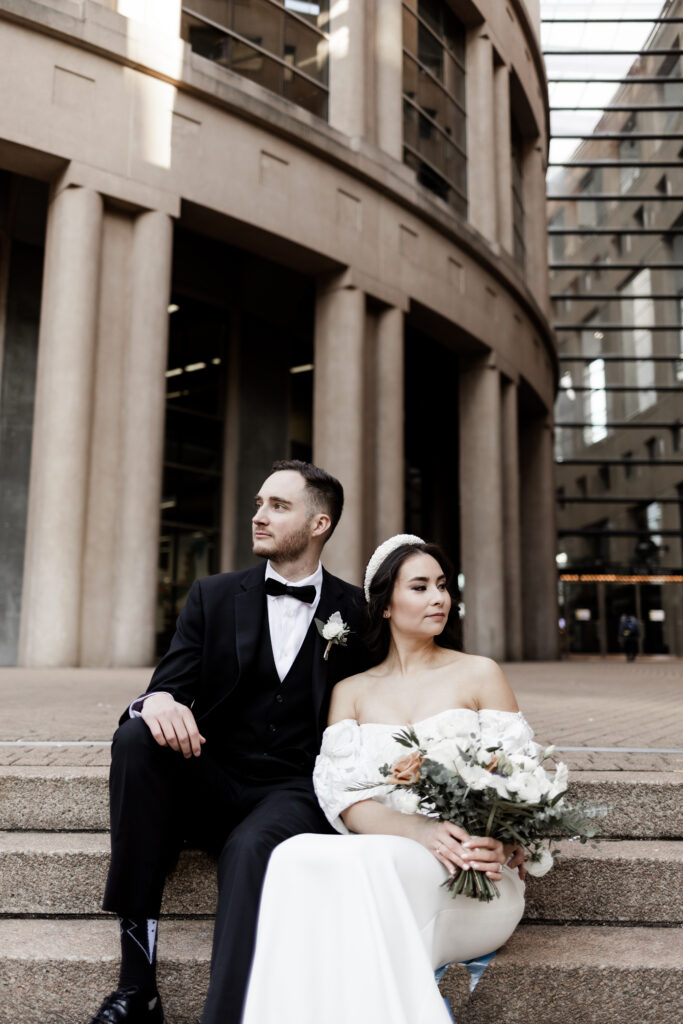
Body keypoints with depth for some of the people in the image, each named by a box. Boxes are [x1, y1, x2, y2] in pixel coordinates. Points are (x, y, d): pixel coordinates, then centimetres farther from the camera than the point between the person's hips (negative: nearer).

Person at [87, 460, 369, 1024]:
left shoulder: (356, 611, 4)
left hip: (295, 793, -2)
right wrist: (157, 701, -26)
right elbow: (172, 685, -1)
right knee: (136, 737, -27)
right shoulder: (214, 596, 7)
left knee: (251, 845, -36)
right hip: (212, 784, 3)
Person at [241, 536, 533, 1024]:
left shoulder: (479, 674, 10)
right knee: (297, 858, -32)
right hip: (373, 857, 2)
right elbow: (344, 798, 3)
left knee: (370, 862, -35)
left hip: (473, 874, -1)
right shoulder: (350, 692, 15)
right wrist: (420, 830, -17)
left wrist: (498, 839, -18)